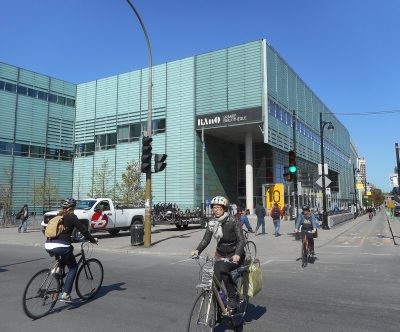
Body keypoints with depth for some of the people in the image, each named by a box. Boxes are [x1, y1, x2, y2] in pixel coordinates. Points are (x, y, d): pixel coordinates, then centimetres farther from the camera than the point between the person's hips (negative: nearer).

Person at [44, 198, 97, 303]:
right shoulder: (71, 217, 0)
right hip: (61, 246, -7)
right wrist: (93, 240, 13)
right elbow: (83, 230, 0)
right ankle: (65, 295, 4)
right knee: (73, 267, 11)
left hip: (48, 246, 7)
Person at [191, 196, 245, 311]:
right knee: (215, 277, -8)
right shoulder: (212, 223, 0)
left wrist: (237, 254, -39)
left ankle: (233, 298, -13)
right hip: (220, 255, 5)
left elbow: (241, 240, -21)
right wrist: (197, 250, -19)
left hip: (234, 256, -5)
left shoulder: (233, 221, -15)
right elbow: (206, 239, -1)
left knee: (223, 269, -30)